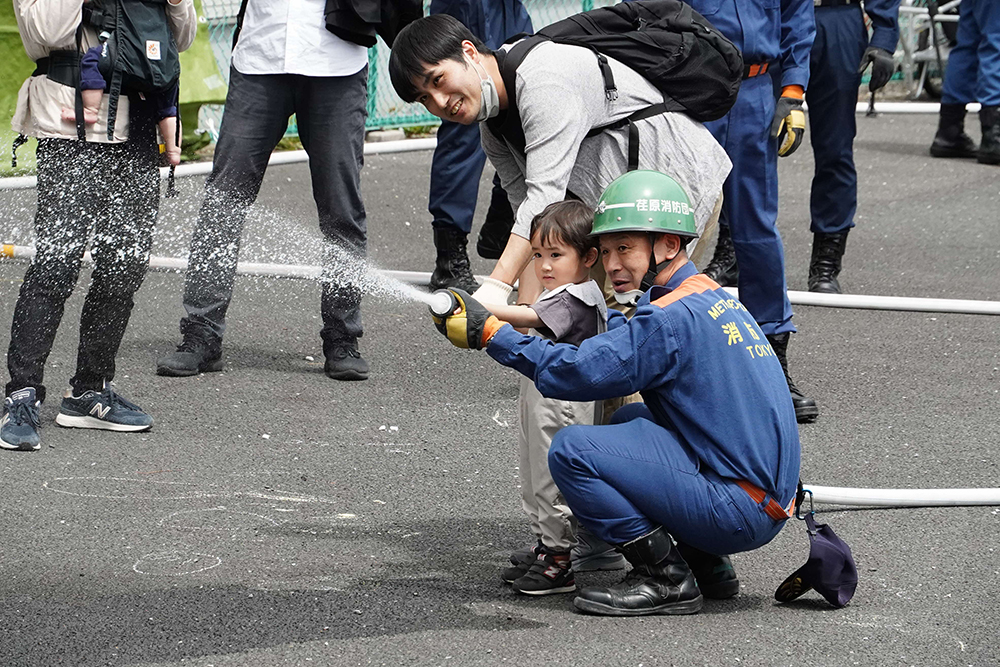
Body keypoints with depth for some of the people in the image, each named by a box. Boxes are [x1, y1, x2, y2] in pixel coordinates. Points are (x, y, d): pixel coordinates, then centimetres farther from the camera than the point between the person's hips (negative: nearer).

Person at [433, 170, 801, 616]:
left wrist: (489, 331, -13)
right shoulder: (715, 298, 14)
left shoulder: (673, 317, -15)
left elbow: (576, 372, -18)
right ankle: (707, 567, 20)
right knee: (629, 420, 27)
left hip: (737, 512, -10)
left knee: (571, 450, -12)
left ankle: (666, 580, -4)